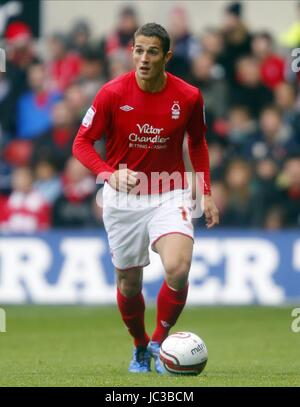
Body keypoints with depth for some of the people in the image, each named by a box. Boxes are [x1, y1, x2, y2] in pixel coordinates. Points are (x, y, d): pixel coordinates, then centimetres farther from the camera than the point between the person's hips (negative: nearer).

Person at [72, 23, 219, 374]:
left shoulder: (188, 97, -8)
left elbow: (197, 143, 11)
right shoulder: (112, 93, -12)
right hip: (123, 199, 0)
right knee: (128, 283, 8)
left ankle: (159, 342, -1)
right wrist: (110, 174, -23)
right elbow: (81, 143, -6)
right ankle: (140, 349, 35)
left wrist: (206, 193, 8)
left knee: (178, 269, -23)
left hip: (169, 196, 0)